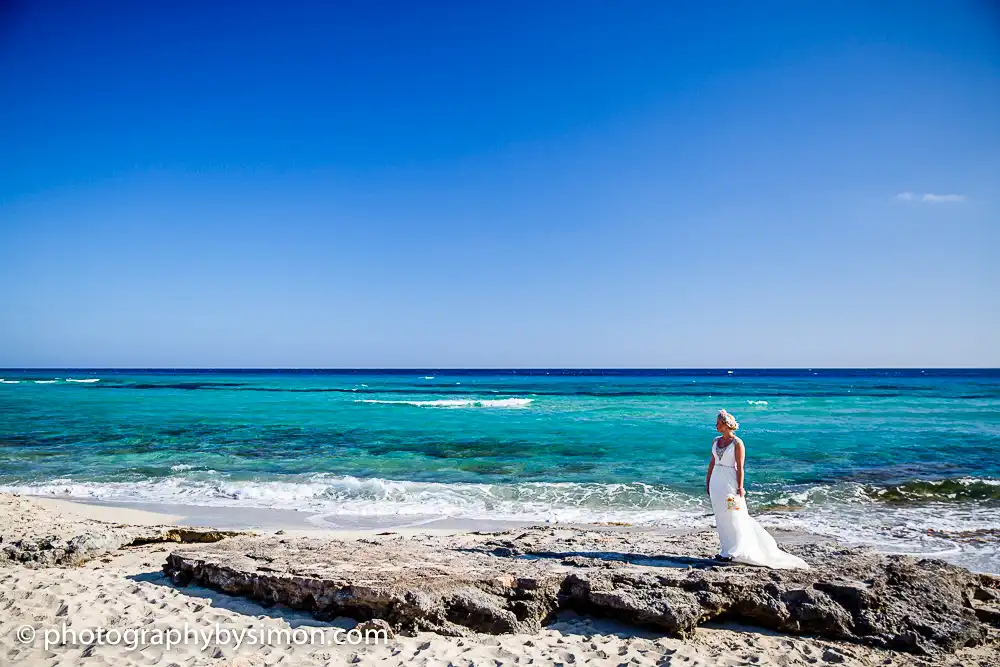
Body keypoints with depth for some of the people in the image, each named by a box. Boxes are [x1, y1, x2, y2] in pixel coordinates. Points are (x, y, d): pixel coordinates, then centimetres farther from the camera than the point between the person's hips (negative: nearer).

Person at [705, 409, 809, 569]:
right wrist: (707, 481, 14)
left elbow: (740, 467, -12)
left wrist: (739, 488, -15)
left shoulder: (737, 443, -10)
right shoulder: (716, 441, 8)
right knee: (721, 517, 10)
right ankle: (727, 549, 20)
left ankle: (736, 551, 12)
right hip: (716, 482, 6)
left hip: (730, 482, -6)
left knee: (734, 517, 1)